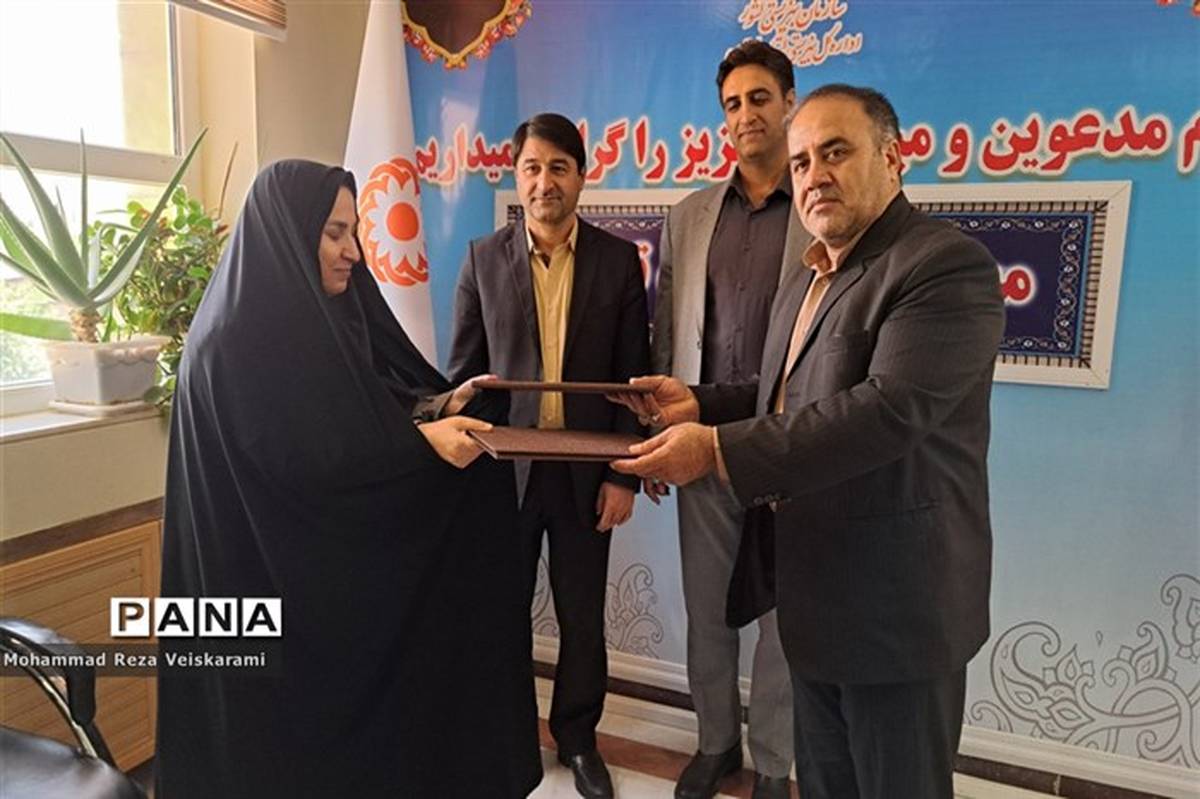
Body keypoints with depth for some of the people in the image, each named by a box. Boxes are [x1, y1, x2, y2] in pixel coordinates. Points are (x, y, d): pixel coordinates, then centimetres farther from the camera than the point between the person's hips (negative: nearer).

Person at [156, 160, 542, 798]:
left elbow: (361, 418, 8)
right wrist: (423, 442, -26)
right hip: (276, 584, -8)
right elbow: (299, 463, -24)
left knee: (349, 705, 17)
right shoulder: (237, 340, -20)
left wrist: (439, 405, -8)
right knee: (295, 741, 9)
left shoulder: (325, 316, 7)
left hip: (336, 564, 8)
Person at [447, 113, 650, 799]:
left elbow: (633, 375, -1)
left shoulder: (619, 259, 0)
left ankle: (578, 737, 34)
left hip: (586, 468, 0)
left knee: (583, 616, 13)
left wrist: (623, 473, -5)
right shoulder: (483, 259, 1)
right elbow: (464, 371, 2)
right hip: (503, 464, 0)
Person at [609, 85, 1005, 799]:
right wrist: (699, 404, 3)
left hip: (896, 599, -8)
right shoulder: (808, 277, 12)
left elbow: (889, 410, -29)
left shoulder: (949, 266, -17)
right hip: (815, 589, 8)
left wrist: (718, 448, -29)